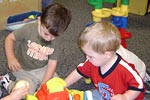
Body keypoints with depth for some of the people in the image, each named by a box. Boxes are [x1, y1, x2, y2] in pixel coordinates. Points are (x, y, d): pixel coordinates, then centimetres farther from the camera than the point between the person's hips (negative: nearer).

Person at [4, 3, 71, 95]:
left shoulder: (56, 39, -15)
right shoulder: (29, 29, -24)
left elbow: (52, 63, -11)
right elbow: (10, 38, -11)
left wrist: (43, 84, -18)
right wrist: (11, 58, -26)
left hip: (42, 69, 3)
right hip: (24, 70, -3)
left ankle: (36, 84, 17)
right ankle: (9, 84, 13)